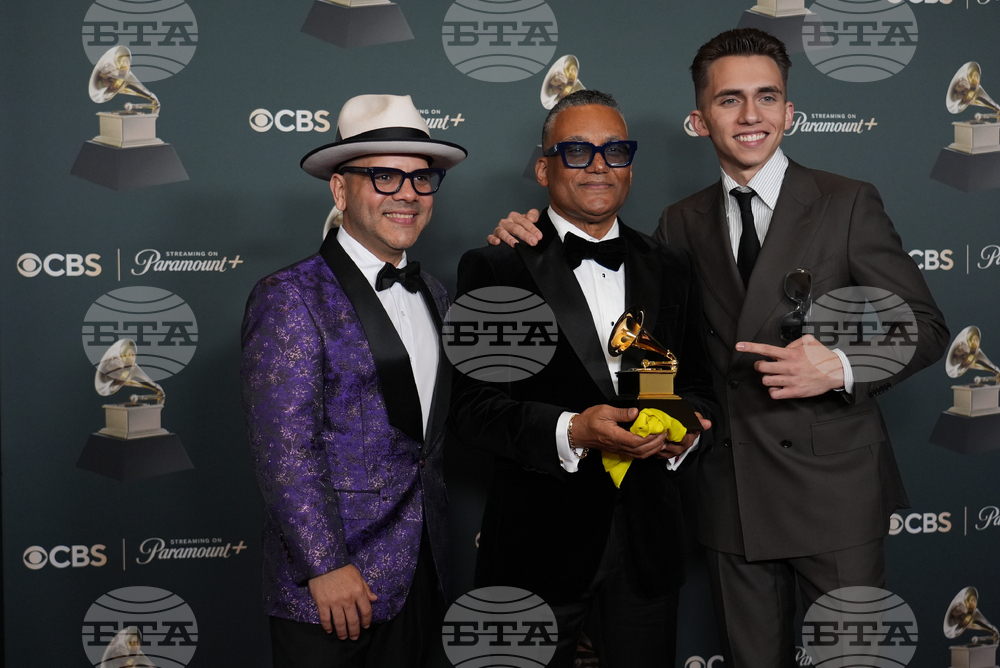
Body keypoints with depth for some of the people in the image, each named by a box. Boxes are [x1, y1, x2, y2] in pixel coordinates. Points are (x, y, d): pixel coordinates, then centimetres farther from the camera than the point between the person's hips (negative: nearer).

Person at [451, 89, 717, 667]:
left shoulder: (672, 270, 10)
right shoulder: (495, 268, -4)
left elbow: (699, 385, 14)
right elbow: (473, 407, -11)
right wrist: (570, 431, -25)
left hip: (647, 539, 4)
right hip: (540, 541, -4)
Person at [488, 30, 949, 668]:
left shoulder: (848, 203, -2)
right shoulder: (683, 223, 9)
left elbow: (925, 325, -1)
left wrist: (843, 366, -21)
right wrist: (537, 239, -2)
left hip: (834, 492, -3)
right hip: (732, 494, 3)